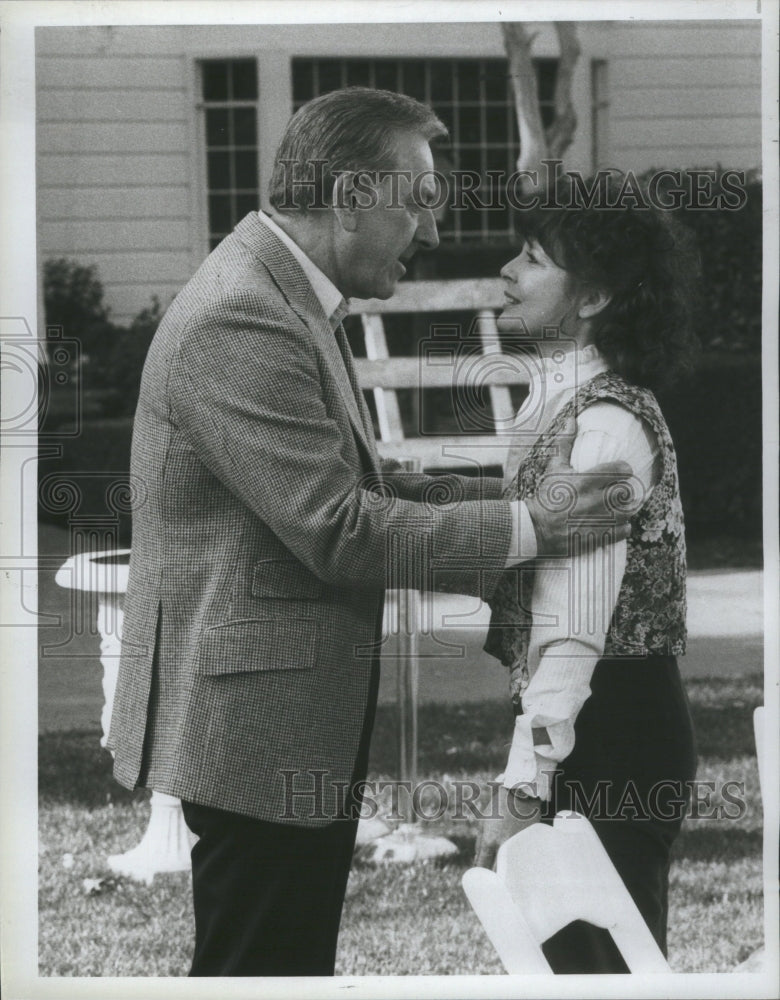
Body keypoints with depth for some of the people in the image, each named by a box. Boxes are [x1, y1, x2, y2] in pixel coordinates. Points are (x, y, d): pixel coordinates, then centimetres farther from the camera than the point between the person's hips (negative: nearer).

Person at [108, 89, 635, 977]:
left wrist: (512, 491, 5)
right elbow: (337, 529, -23)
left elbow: (352, 483, 16)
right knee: (260, 965, -4)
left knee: (296, 963, 15)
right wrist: (528, 527, -18)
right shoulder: (240, 320, -20)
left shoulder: (291, 301, 14)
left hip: (301, 727, 11)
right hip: (257, 726, -11)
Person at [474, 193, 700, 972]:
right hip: (598, 728, 10)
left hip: (610, 732, -10)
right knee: (570, 951, 15)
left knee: (611, 962, -4)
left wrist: (523, 784, -24)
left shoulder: (604, 423, -18)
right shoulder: (563, 399, 13)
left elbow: (572, 631, -23)